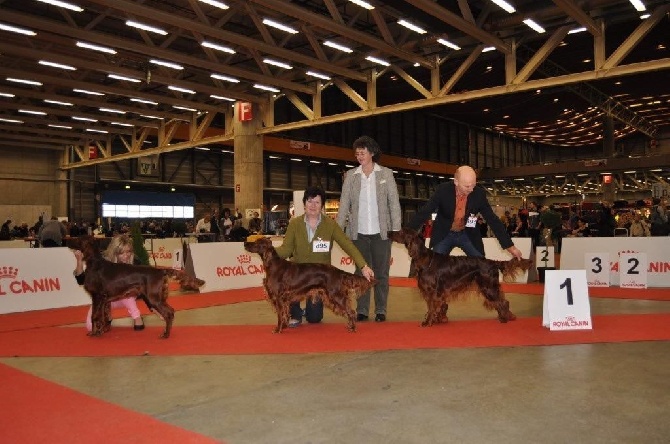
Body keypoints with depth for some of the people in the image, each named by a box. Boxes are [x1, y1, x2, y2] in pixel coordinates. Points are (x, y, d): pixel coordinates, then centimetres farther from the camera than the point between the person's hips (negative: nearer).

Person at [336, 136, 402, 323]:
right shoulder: (351, 175, 6)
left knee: (381, 273, 5)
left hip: (381, 232, -1)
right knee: (361, 272, 6)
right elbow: (344, 204, 4)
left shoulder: (386, 173, 3)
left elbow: (394, 202, 1)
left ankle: (381, 311, 14)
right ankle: (361, 310, 14)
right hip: (359, 232, 1)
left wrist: (396, 229, -6)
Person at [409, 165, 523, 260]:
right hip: (444, 235, -1)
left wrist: (510, 246, -12)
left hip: (468, 235, 1)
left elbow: (492, 219, -11)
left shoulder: (479, 194, -16)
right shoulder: (443, 190, -21)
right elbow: (424, 212, -18)